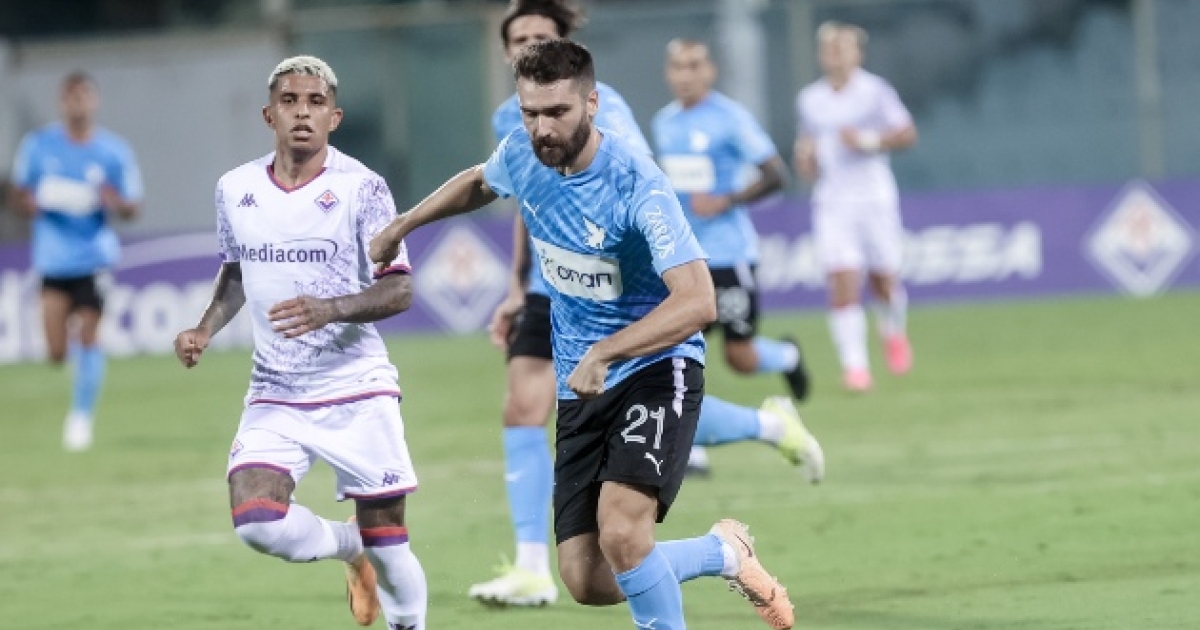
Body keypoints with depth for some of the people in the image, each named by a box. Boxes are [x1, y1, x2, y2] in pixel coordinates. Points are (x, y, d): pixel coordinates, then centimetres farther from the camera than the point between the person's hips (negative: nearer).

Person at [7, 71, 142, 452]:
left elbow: (133, 208, 4)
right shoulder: (38, 146, 3)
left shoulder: (115, 151, 0)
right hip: (53, 259, 1)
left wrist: (115, 203, -18)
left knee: (88, 336, -9)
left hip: (94, 258, -1)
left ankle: (83, 417, 7)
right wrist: (32, 203, -11)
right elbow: (18, 196, 11)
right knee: (57, 353, -6)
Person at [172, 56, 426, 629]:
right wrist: (206, 329, 5)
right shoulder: (235, 190, 4)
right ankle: (350, 549, 14)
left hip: (356, 388, -3)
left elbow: (399, 290, -11)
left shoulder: (360, 187, -9)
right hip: (275, 393, 3)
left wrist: (330, 309, -28)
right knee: (257, 523, -17)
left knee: (387, 545, -1)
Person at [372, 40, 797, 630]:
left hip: (655, 367, -6)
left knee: (620, 532, -29)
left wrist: (604, 353, -40)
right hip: (580, 388, 7)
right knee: (588, 582, 0)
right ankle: (723, 552, 26)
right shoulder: (521, 155, -3)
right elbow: (478, 183, 25)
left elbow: (697, 301, -32)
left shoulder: (637, 186, -23)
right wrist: (402, 224, 27)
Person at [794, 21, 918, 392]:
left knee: (884, 281, 6)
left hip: (875, 198, -2)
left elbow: (907, 134, -5)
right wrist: (805, 159, 1)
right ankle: (854, 365, -10)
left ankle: (894, 333, 40)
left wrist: (868, 141, -19)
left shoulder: (875, 91, -4)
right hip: (832, 204, 2)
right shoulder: (809, 100, 8)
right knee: (842, 286, -12)